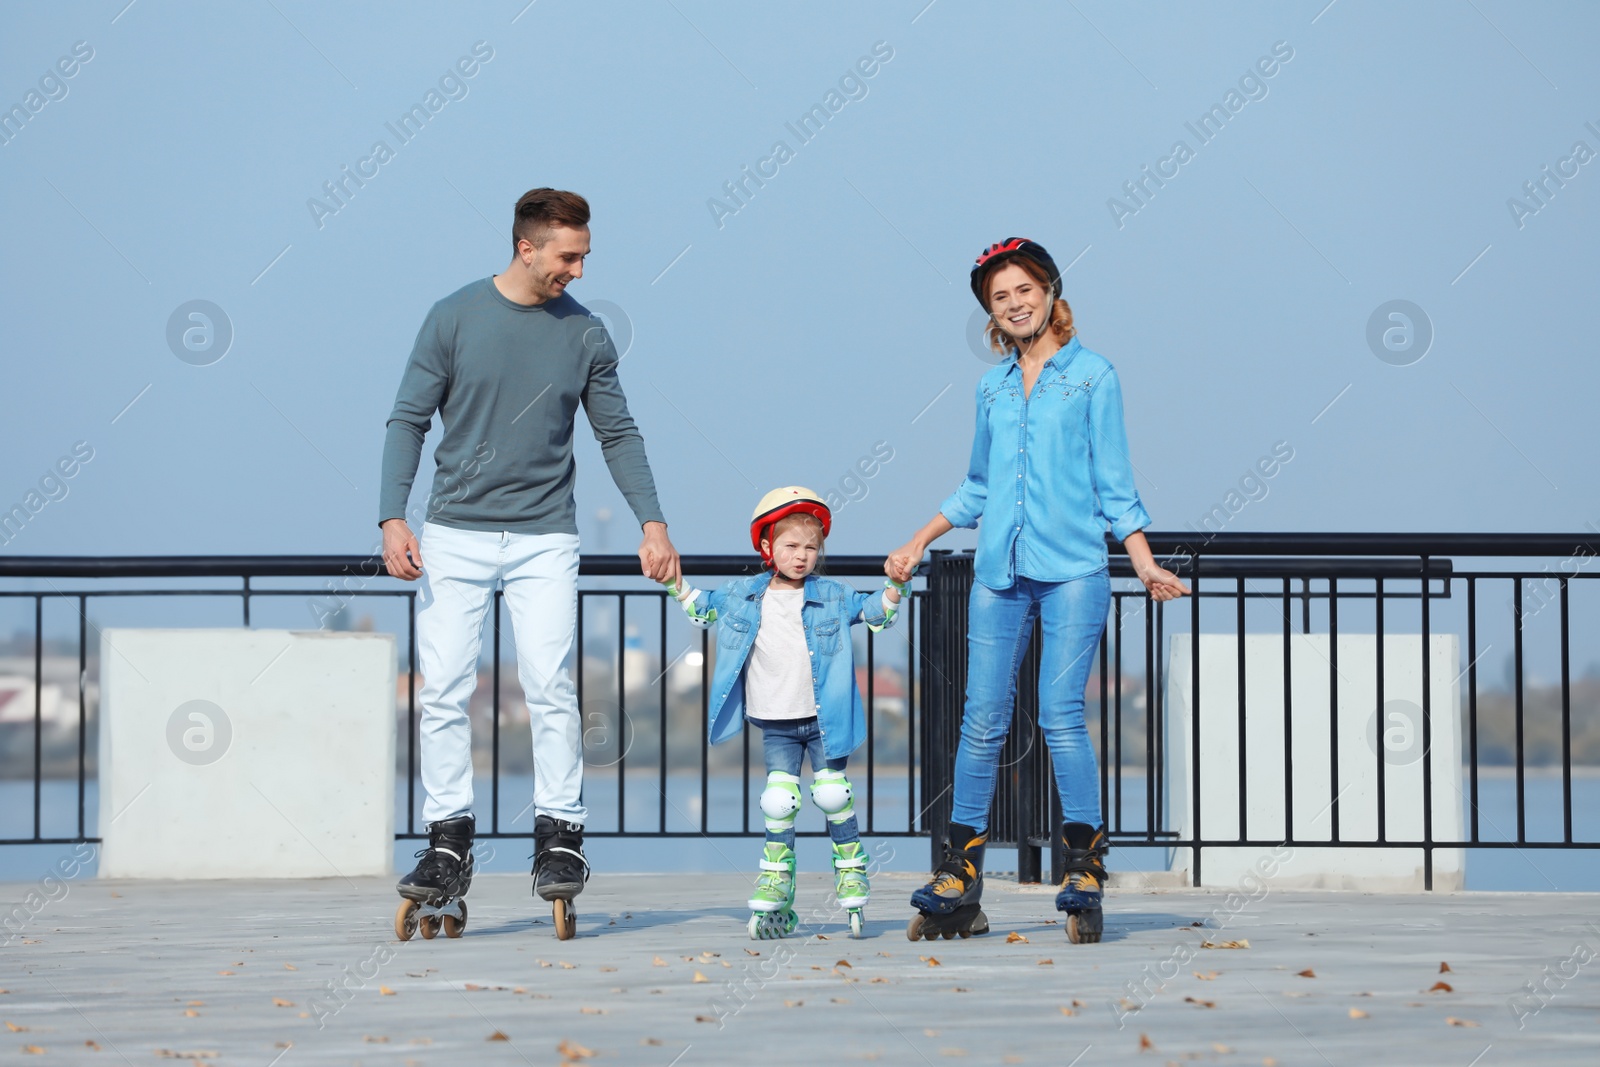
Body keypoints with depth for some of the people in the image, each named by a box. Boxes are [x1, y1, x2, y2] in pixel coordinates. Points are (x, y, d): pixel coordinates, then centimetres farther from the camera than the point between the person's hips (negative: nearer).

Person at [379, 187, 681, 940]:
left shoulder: (584, 335, 4)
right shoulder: (455, 319, -1)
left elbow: (618, 434, 11)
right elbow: (409, 421, 1)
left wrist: (652, 522, 0)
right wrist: (392, 518, -10)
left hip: (544, 540, 1)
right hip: (455, 537, -1)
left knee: (551, 688, -8)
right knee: (444, 693, -3)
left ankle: (559, 837, -1)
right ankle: (448, 843, 3)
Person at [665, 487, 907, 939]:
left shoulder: (831, 596, 0)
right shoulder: (744, 595, 4)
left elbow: (873, 613, 8)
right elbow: (704, 609, 21)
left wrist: (894, 588, -9)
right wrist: (676, 584, 10)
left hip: (823, 719, -1)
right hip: (776, 725, 1)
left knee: (832, 795, 0)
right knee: (779, 802, -4)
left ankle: (852, 875, 16)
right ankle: (776, 890, 4)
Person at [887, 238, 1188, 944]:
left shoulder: (1092, 376, 4)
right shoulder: (993, 387, 15)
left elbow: (1114, 486, 4)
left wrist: (1146, 565, -6)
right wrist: (917, 543, 22)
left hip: (1073, 568, -4)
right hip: (1000, 571, 4)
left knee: (1061, 714, -12)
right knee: (982, 720, 1)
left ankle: (1084, 873, -5)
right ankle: (958, 885, 4)